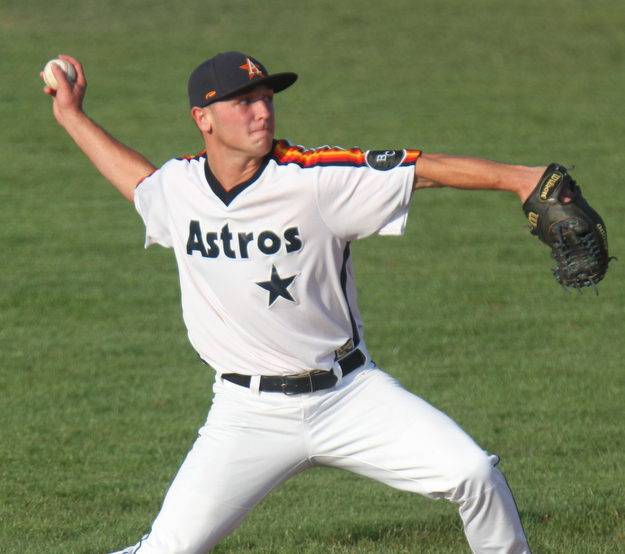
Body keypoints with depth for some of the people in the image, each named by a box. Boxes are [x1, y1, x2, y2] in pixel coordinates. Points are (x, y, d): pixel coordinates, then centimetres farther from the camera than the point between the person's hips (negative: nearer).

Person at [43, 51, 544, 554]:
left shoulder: (315, 178, -11)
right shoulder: (176, 188, 1)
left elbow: (427, 169, -13)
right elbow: (139, 180, 26)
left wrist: (519, 178, -22)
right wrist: (71, 116, 30)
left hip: (350, 394, -1)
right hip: (249, 414, 1)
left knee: (474, 473, -14)